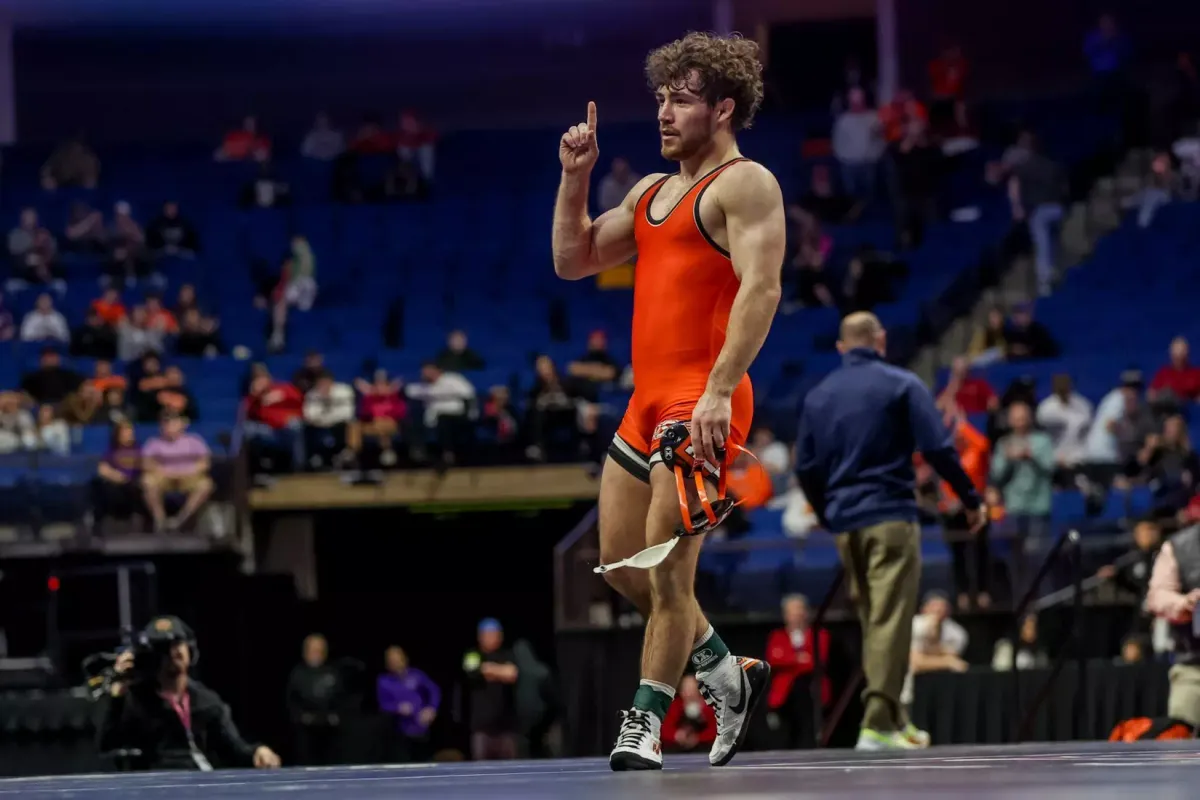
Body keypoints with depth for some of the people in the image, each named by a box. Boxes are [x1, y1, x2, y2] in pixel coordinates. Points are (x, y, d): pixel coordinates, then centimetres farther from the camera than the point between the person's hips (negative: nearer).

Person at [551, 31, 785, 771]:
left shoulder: (745, 184, -6)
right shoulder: (652, 193, 21)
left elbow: (761, 288, -18)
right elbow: (574, 261, 25)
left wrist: (720, 389, -26)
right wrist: (576, 178, 12)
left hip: (702, 405, -9)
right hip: (648, 402, 9)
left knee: (667, 566, -11)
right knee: (620, 564, 12)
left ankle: (646, 725, -5)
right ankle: (729, 677, 26)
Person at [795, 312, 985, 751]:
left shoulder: (818, 396, 11)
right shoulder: (901, 385, -3)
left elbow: (805, 467, 11)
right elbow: (937, 447, -9)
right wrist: (971, 499, 1)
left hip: (845, 524, 5)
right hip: (890, 517, -5)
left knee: (872, 621, 15)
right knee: (890, 621, -8)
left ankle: (895, 720, 18)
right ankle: (878, 723, -17)